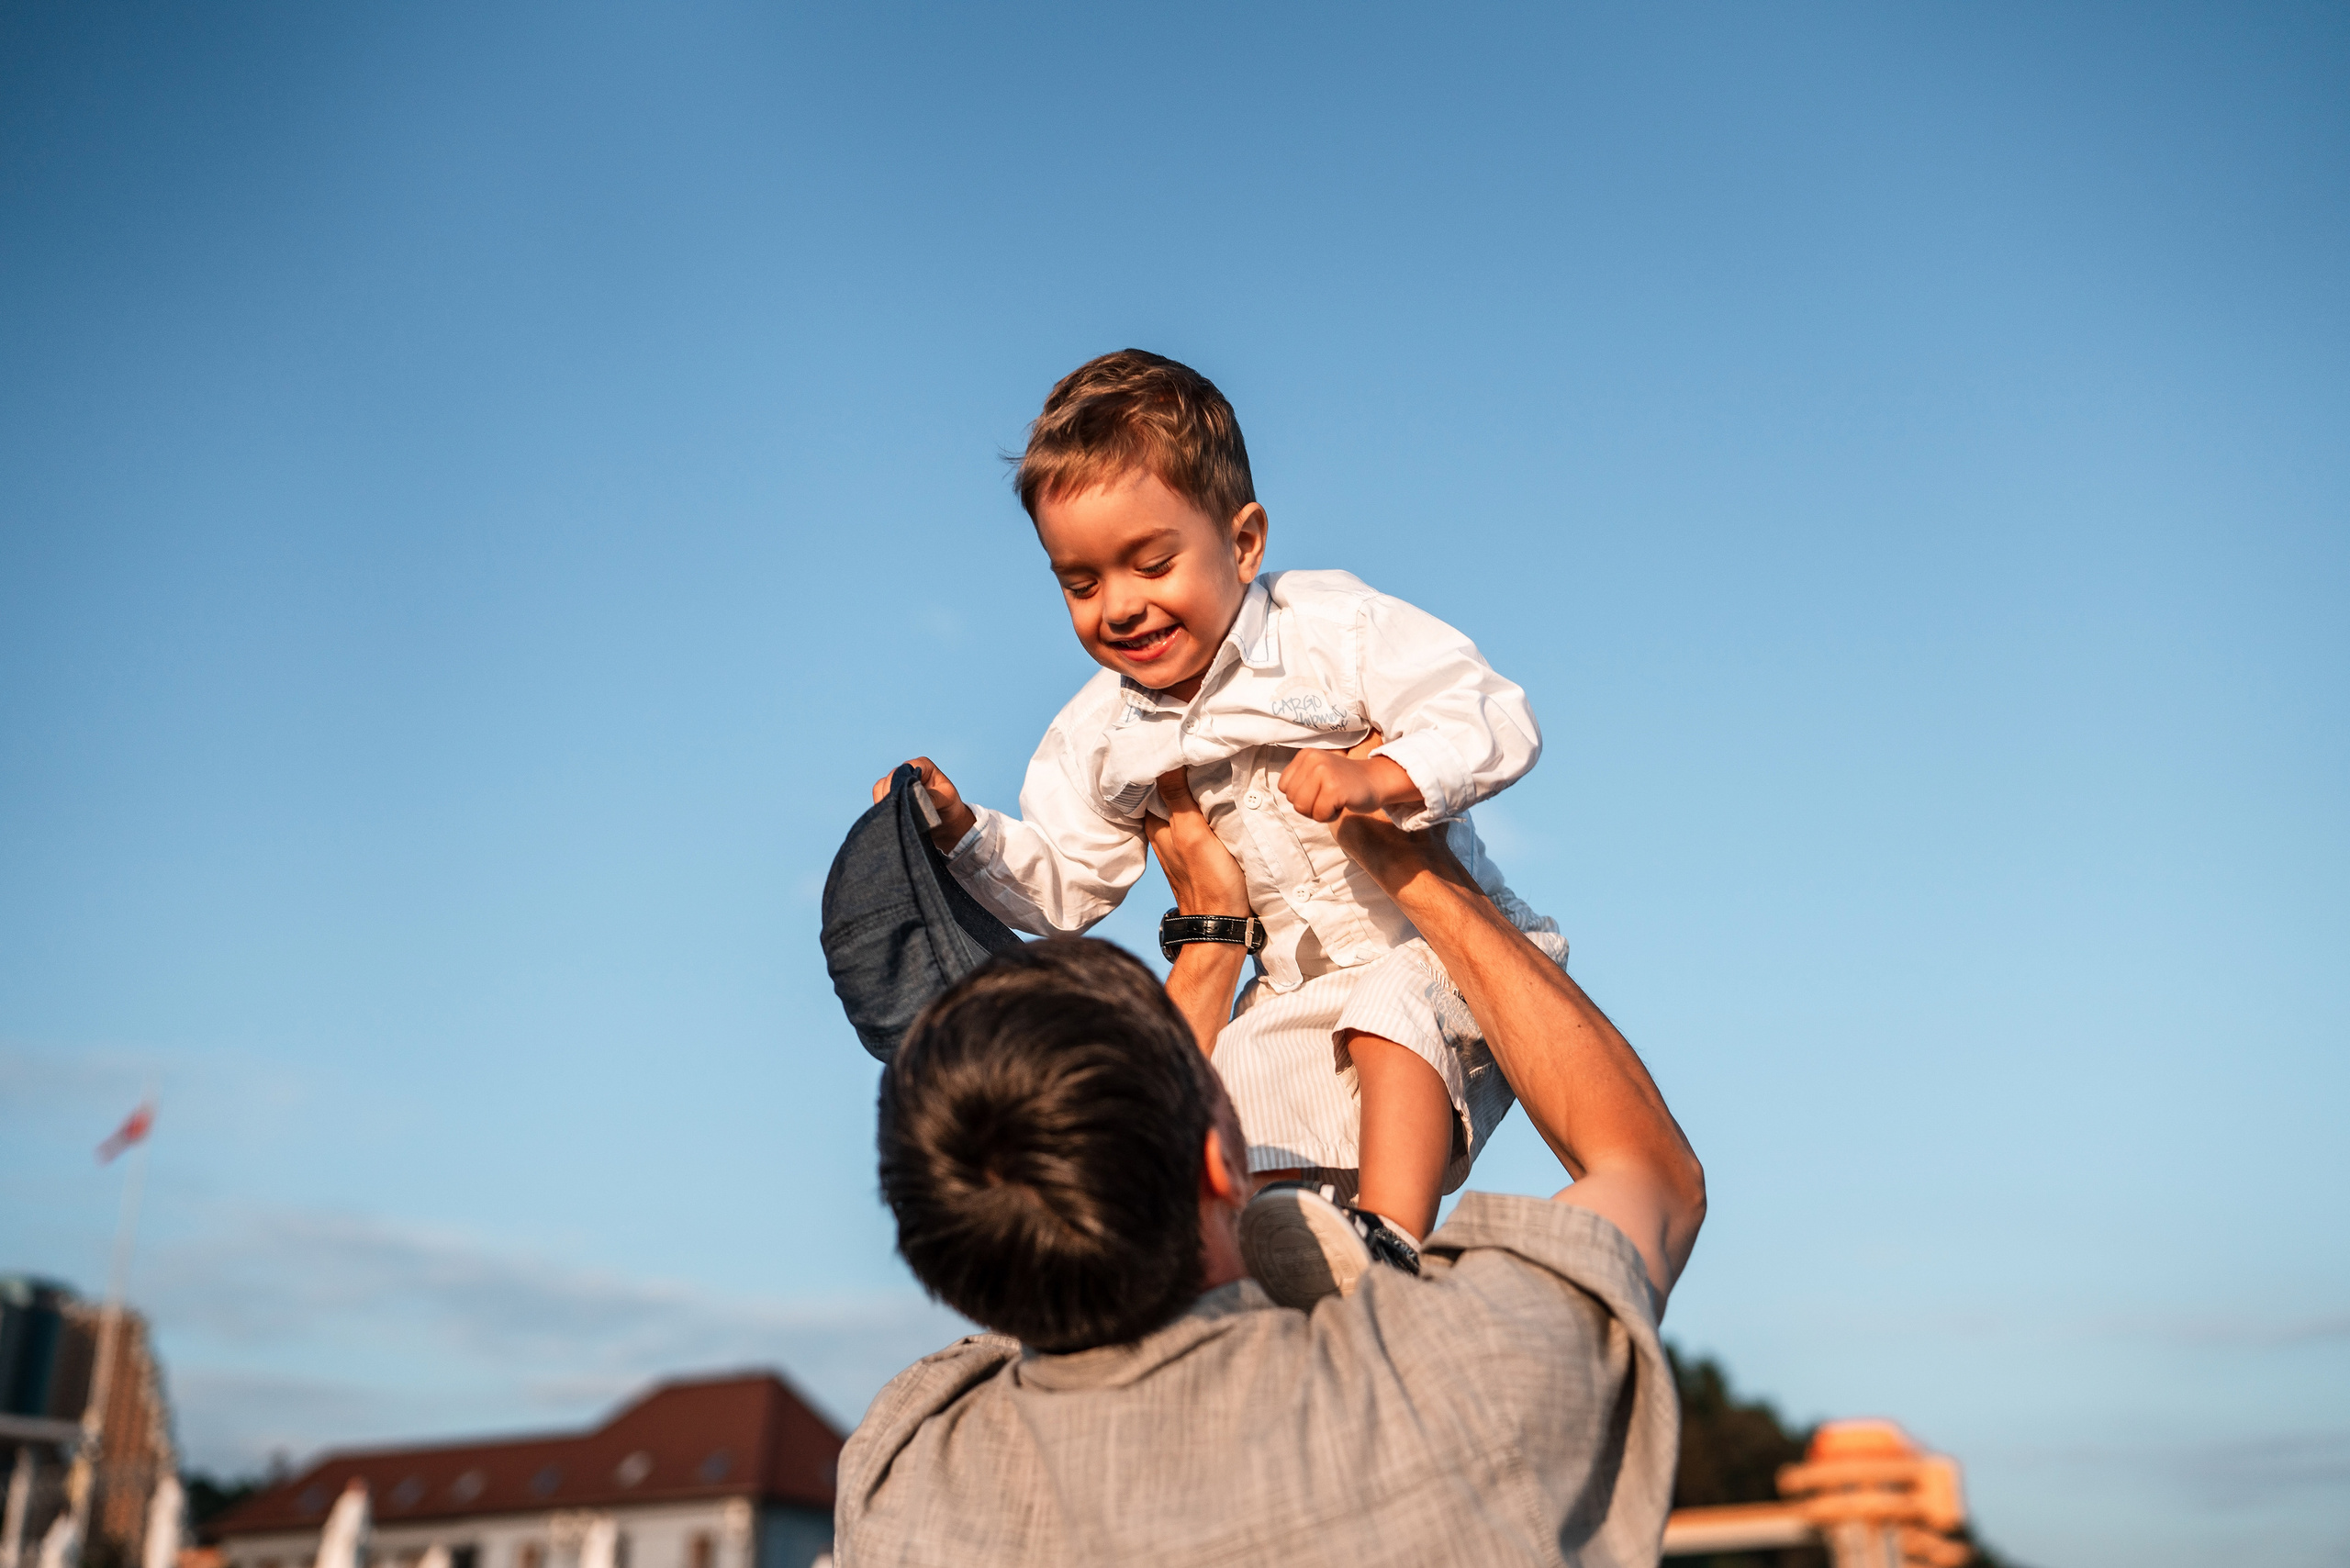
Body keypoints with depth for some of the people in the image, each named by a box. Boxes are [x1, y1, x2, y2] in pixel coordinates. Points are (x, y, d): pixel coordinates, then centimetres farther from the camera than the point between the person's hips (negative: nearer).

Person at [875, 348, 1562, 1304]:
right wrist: (963, 835, -9)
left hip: (1446, 946, -5)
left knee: (1395, 1005, -34)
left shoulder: (1336, 630, -14)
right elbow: (1064, 886, 8)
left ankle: (1389, 1239, -34)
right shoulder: (1101, 739, 2)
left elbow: (1498, 724, -20)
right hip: (1301, 993, 5)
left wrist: (1376, 777, -36)